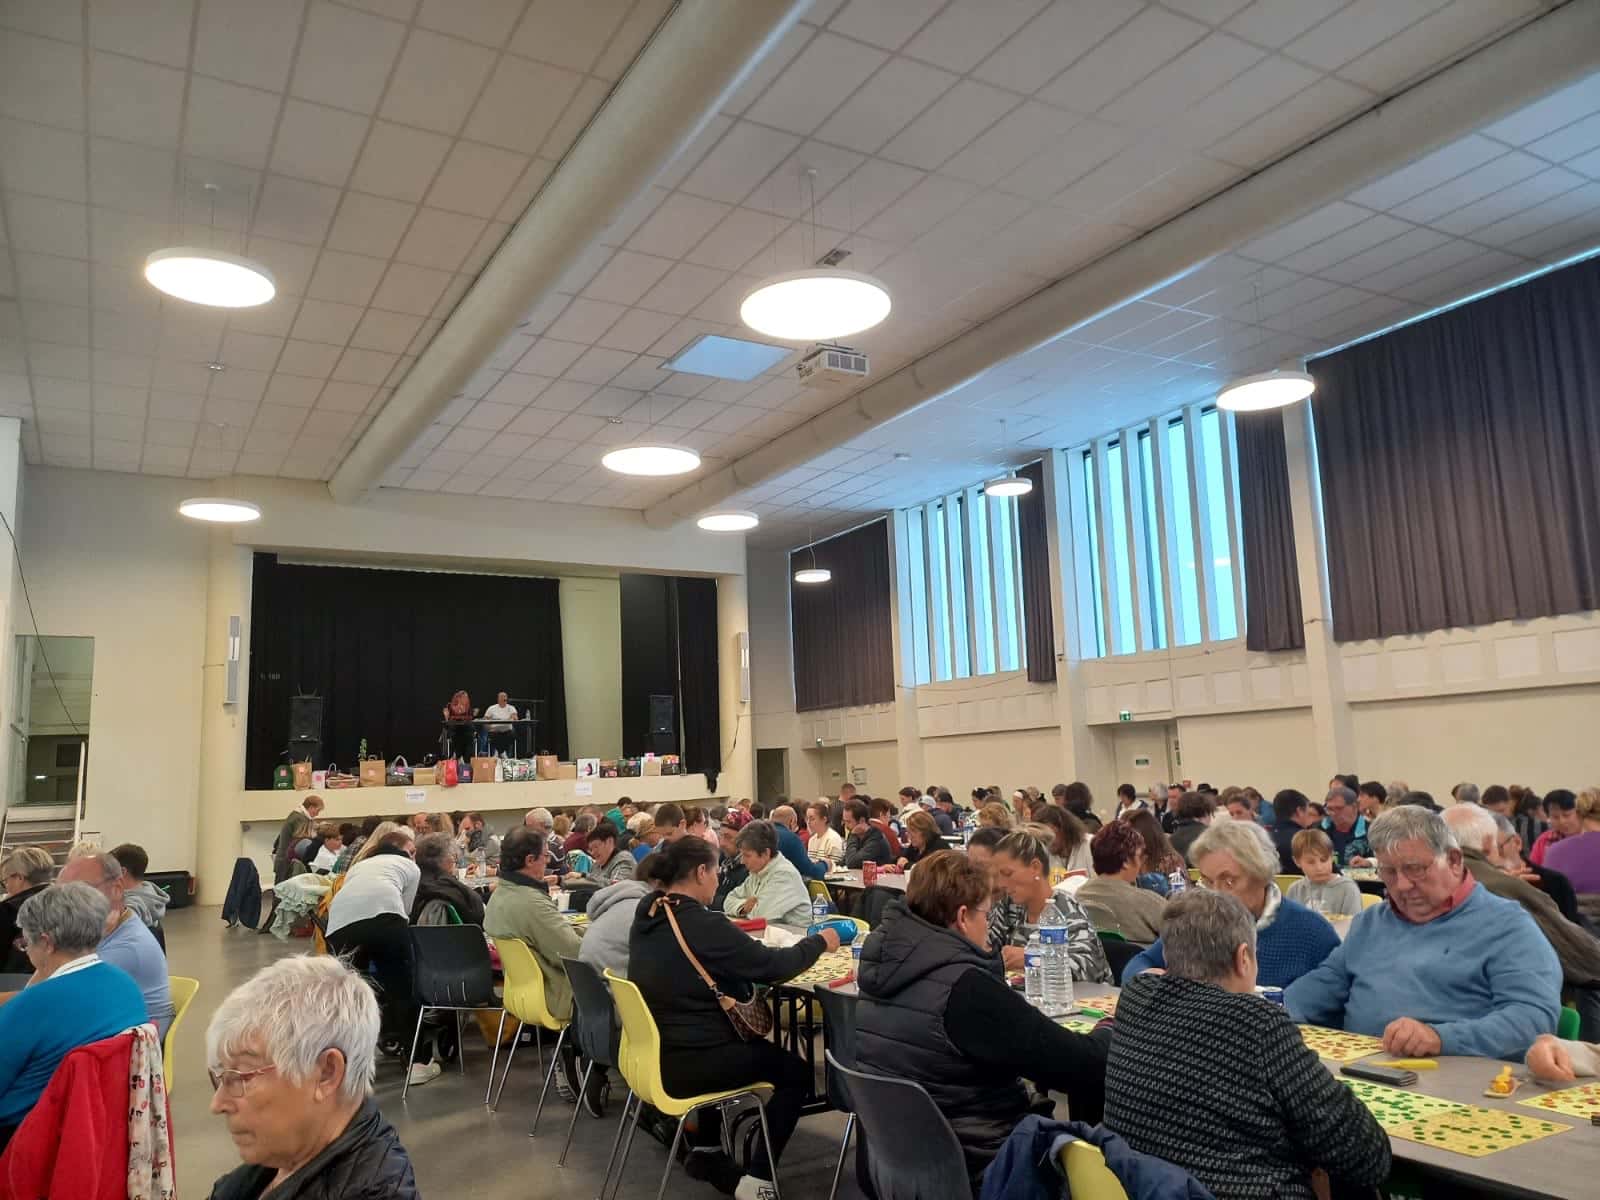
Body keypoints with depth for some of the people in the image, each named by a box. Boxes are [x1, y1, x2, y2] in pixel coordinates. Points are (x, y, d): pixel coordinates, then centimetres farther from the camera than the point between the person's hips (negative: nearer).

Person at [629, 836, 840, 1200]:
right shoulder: (701, 924, -24)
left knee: (760, 1046, 34)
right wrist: (819, 942, -1)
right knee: (797, 1071, 10)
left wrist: (734, 934, 6)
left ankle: (707, 1151, 32)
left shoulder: (646, 916, 1)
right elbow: (772, 966, -16)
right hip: (686, 1064, -9)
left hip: (655, 1052, 9)